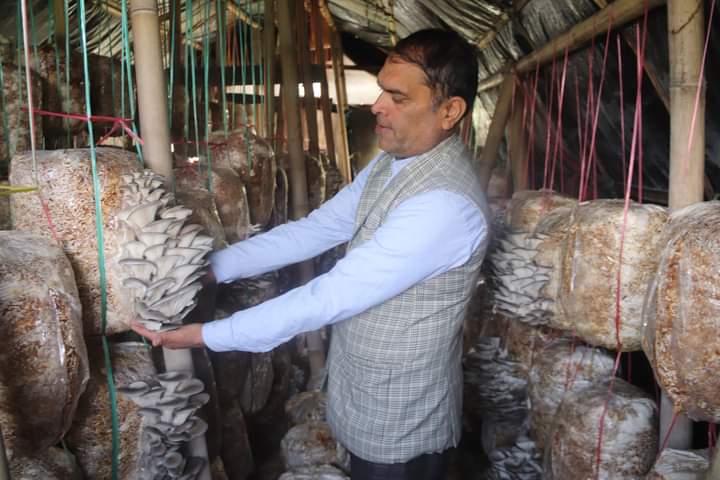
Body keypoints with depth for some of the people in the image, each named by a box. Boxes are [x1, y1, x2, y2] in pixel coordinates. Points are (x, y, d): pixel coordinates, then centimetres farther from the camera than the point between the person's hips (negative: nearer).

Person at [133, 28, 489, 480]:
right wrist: (210, 266, -8)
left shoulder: (447, 204, -31)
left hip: (401, 422, -7)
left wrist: (209, 335, -26)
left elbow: (333, 295, -31)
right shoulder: (389, 164, 0)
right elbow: (313, 231, -1)